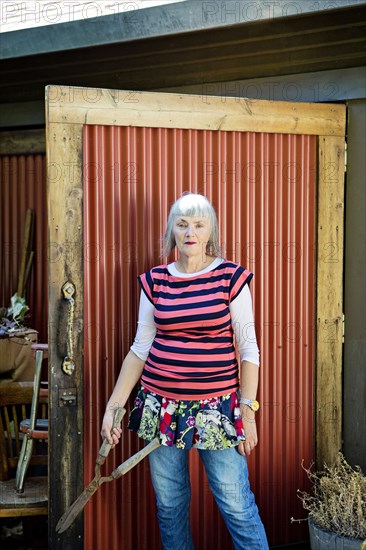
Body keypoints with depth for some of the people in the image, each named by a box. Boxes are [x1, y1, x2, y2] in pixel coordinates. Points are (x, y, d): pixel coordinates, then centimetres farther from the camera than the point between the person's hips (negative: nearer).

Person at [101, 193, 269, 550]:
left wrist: (247, 411, -7)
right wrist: (113, 406, 4)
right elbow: (140, 349, 7)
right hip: (162, 407, 3)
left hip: (217, 407, -3)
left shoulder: (230, 277, -4)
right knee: (169, 505, 14)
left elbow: (248, 349, -2)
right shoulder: (155, 281, 3)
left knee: (237, 506, 1)